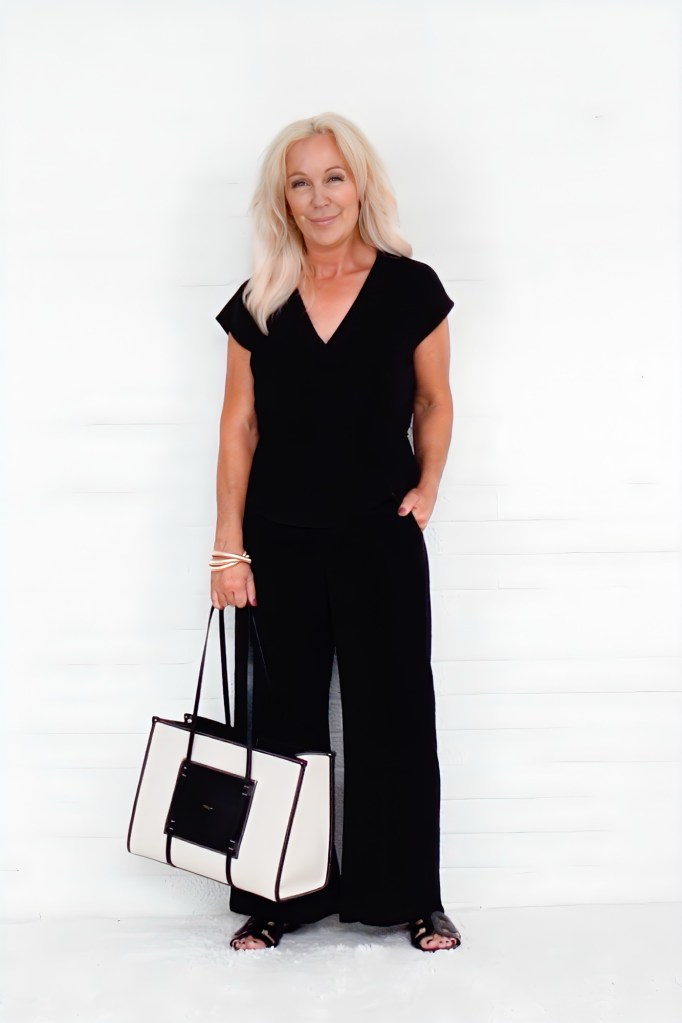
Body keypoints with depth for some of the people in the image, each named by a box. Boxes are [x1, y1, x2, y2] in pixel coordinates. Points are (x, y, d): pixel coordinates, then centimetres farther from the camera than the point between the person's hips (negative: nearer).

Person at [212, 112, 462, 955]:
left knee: (394, 711, 5)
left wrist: (428, 486, -6)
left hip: (381, 536, -1)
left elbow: (433, 401, 8)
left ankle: (409, 895, 18)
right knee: (287, 713, 9)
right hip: (282, 539, 2)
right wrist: (228, 547, -1)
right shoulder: (258, 303, 2)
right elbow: (239, 425, 2)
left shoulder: (410, 288, -3)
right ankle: (281, 897, 21)